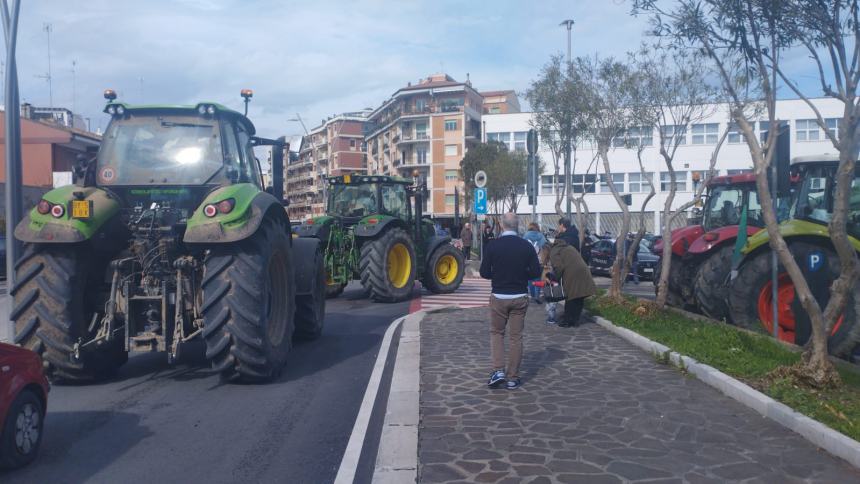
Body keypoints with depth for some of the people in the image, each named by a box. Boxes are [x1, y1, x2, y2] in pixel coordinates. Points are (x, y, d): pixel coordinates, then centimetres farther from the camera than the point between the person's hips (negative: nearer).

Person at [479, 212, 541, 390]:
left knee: (496, 333, 15)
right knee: (516, 337, 9)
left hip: (499, 297, -1)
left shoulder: (492, 246, -8)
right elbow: (536, 272, -3)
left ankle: (498, 371, 2)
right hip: (520, 297, 1)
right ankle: (512, 378, 13)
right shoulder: (527, 246, -5)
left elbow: (484, 273, -6)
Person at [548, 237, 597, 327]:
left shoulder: (554, 252, 4)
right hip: (584, 273, 7)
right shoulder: (569, 247, 29)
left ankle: (567, 321, 13)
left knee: (570, 300, 4)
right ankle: (575, 320, 21)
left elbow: (558, 267, -9)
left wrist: (555, 278, 7)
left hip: (572, 276, -7)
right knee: (579, 299, 13)